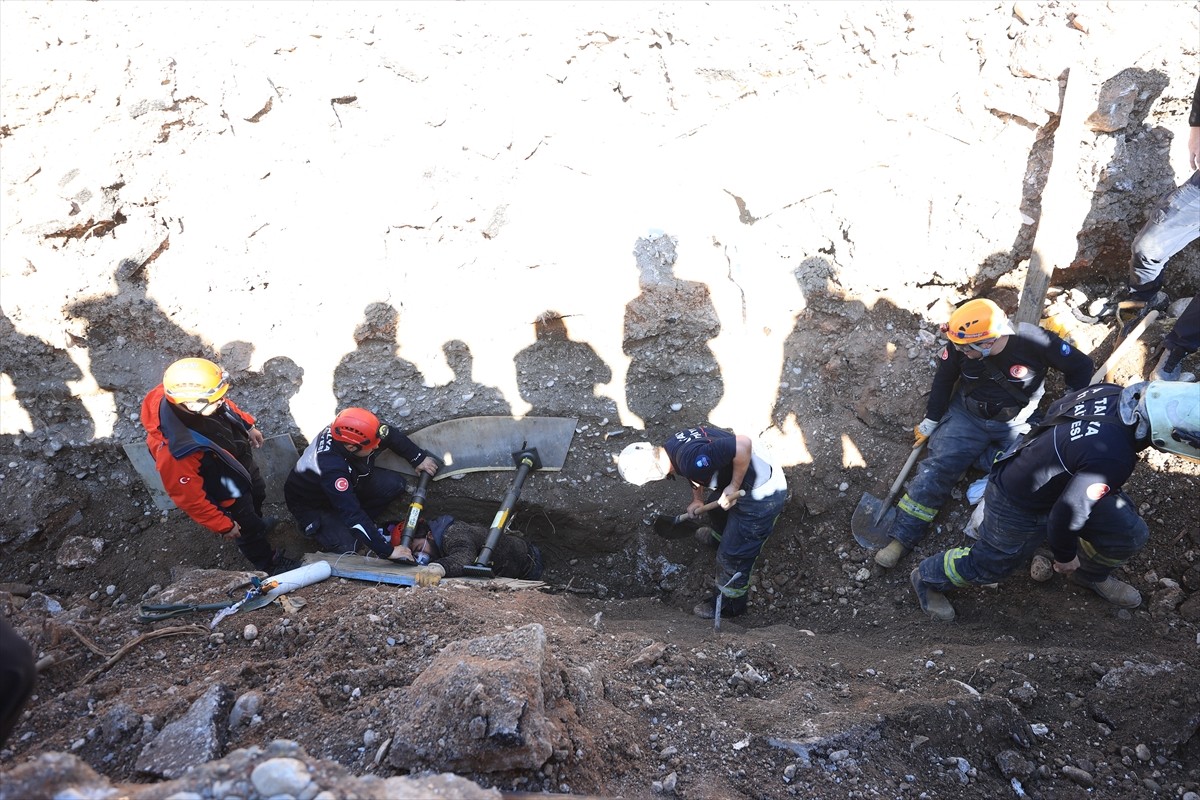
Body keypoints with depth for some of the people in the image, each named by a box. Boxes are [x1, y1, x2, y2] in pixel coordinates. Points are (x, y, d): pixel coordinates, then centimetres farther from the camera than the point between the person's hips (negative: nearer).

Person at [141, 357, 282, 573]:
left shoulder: (192, 396, -29)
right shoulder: (177, 451, -46)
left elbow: (227, 407, -3)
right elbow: (189, 498, -31)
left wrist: (248, 425, 10)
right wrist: (224, 526, -19)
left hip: (242, 461, 6)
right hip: (228, 495, -6)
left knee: (258, 494, 35)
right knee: (248, 530, 23)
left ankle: (259, 524, 68)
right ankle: (268, 564, 54)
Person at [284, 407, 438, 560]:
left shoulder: (350, 430, -25)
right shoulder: (330, 468, -43)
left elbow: (390, 435, -4)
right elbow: (352, 513, -42)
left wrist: (418, 459, 0)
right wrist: (387, 551, -39)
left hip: (350, 485, 6)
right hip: (314, 506, -6)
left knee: (395, 484, -14)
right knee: (347, 548, -26)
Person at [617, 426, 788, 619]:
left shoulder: (690, 459, -36)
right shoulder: (673, 445, -6)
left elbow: (743, 444, -40)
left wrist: (734, 486, -28)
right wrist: (697, 500, 13)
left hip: (762, 497, -9)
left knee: (732, 556, 6)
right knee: (716, 506, 36)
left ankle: (728, 604, 31)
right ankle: (719, 538, 67)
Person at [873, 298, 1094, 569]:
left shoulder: (1035, 342, -24)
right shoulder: (959, 346, -18)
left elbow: (1081, 366, -8)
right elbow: (944, 379, 2)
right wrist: (931, 420, 7)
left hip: (1016, 423, 0)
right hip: (967, 415, 0)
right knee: (937, 468, -16)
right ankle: (902, 538, -17)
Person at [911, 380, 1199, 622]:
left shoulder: (1112, 392, -21)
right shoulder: (1112, 461, -41)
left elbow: (1054, 411, 0)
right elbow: (1066, 513, -27)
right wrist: (1065, 555, -6)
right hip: (1019, 508, -8)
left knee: (1130, 533, 10)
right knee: (988, 565, 17)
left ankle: (1092, 575, 40)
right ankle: (927, 578, 43)